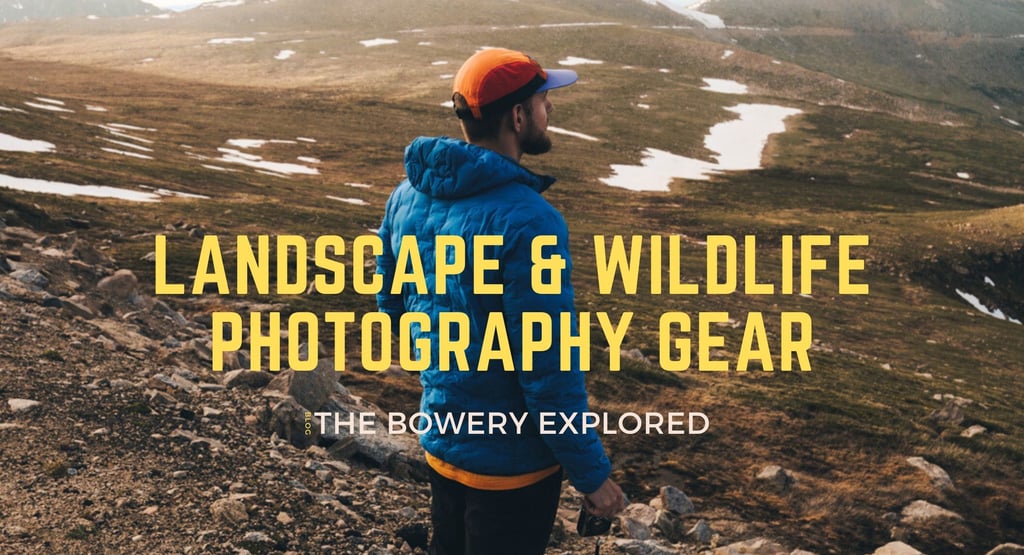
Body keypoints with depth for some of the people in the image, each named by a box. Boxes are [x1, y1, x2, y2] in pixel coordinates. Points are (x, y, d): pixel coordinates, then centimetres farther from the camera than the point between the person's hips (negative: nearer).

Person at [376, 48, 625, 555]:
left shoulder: (408, 196, -3)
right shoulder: (526, 222, -27)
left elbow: (391, 302, 10)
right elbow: (549, 369, -25)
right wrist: (592, 474, -13)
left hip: (438, 440, 7)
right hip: (512, 462, -7)